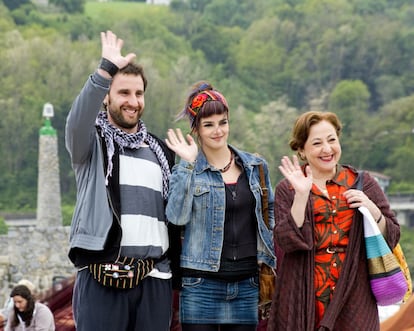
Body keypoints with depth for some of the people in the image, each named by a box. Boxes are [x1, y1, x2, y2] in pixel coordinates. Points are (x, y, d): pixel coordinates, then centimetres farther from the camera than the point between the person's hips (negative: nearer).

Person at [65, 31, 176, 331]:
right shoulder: (92, 142, 4)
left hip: (154, 278, 4)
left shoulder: (160, 151, 18)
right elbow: (77, 121, -20)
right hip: (102, 277, -4)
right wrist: (106, 70, -29)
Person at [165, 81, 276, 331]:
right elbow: (177, 216, -15)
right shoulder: (187, 169, 0)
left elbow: (270, 215, 20)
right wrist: (188, 165, -17)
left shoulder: (256, 166, 9)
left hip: (247, 283, 3)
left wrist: (268, 268, 12)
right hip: (202, 284, -3)